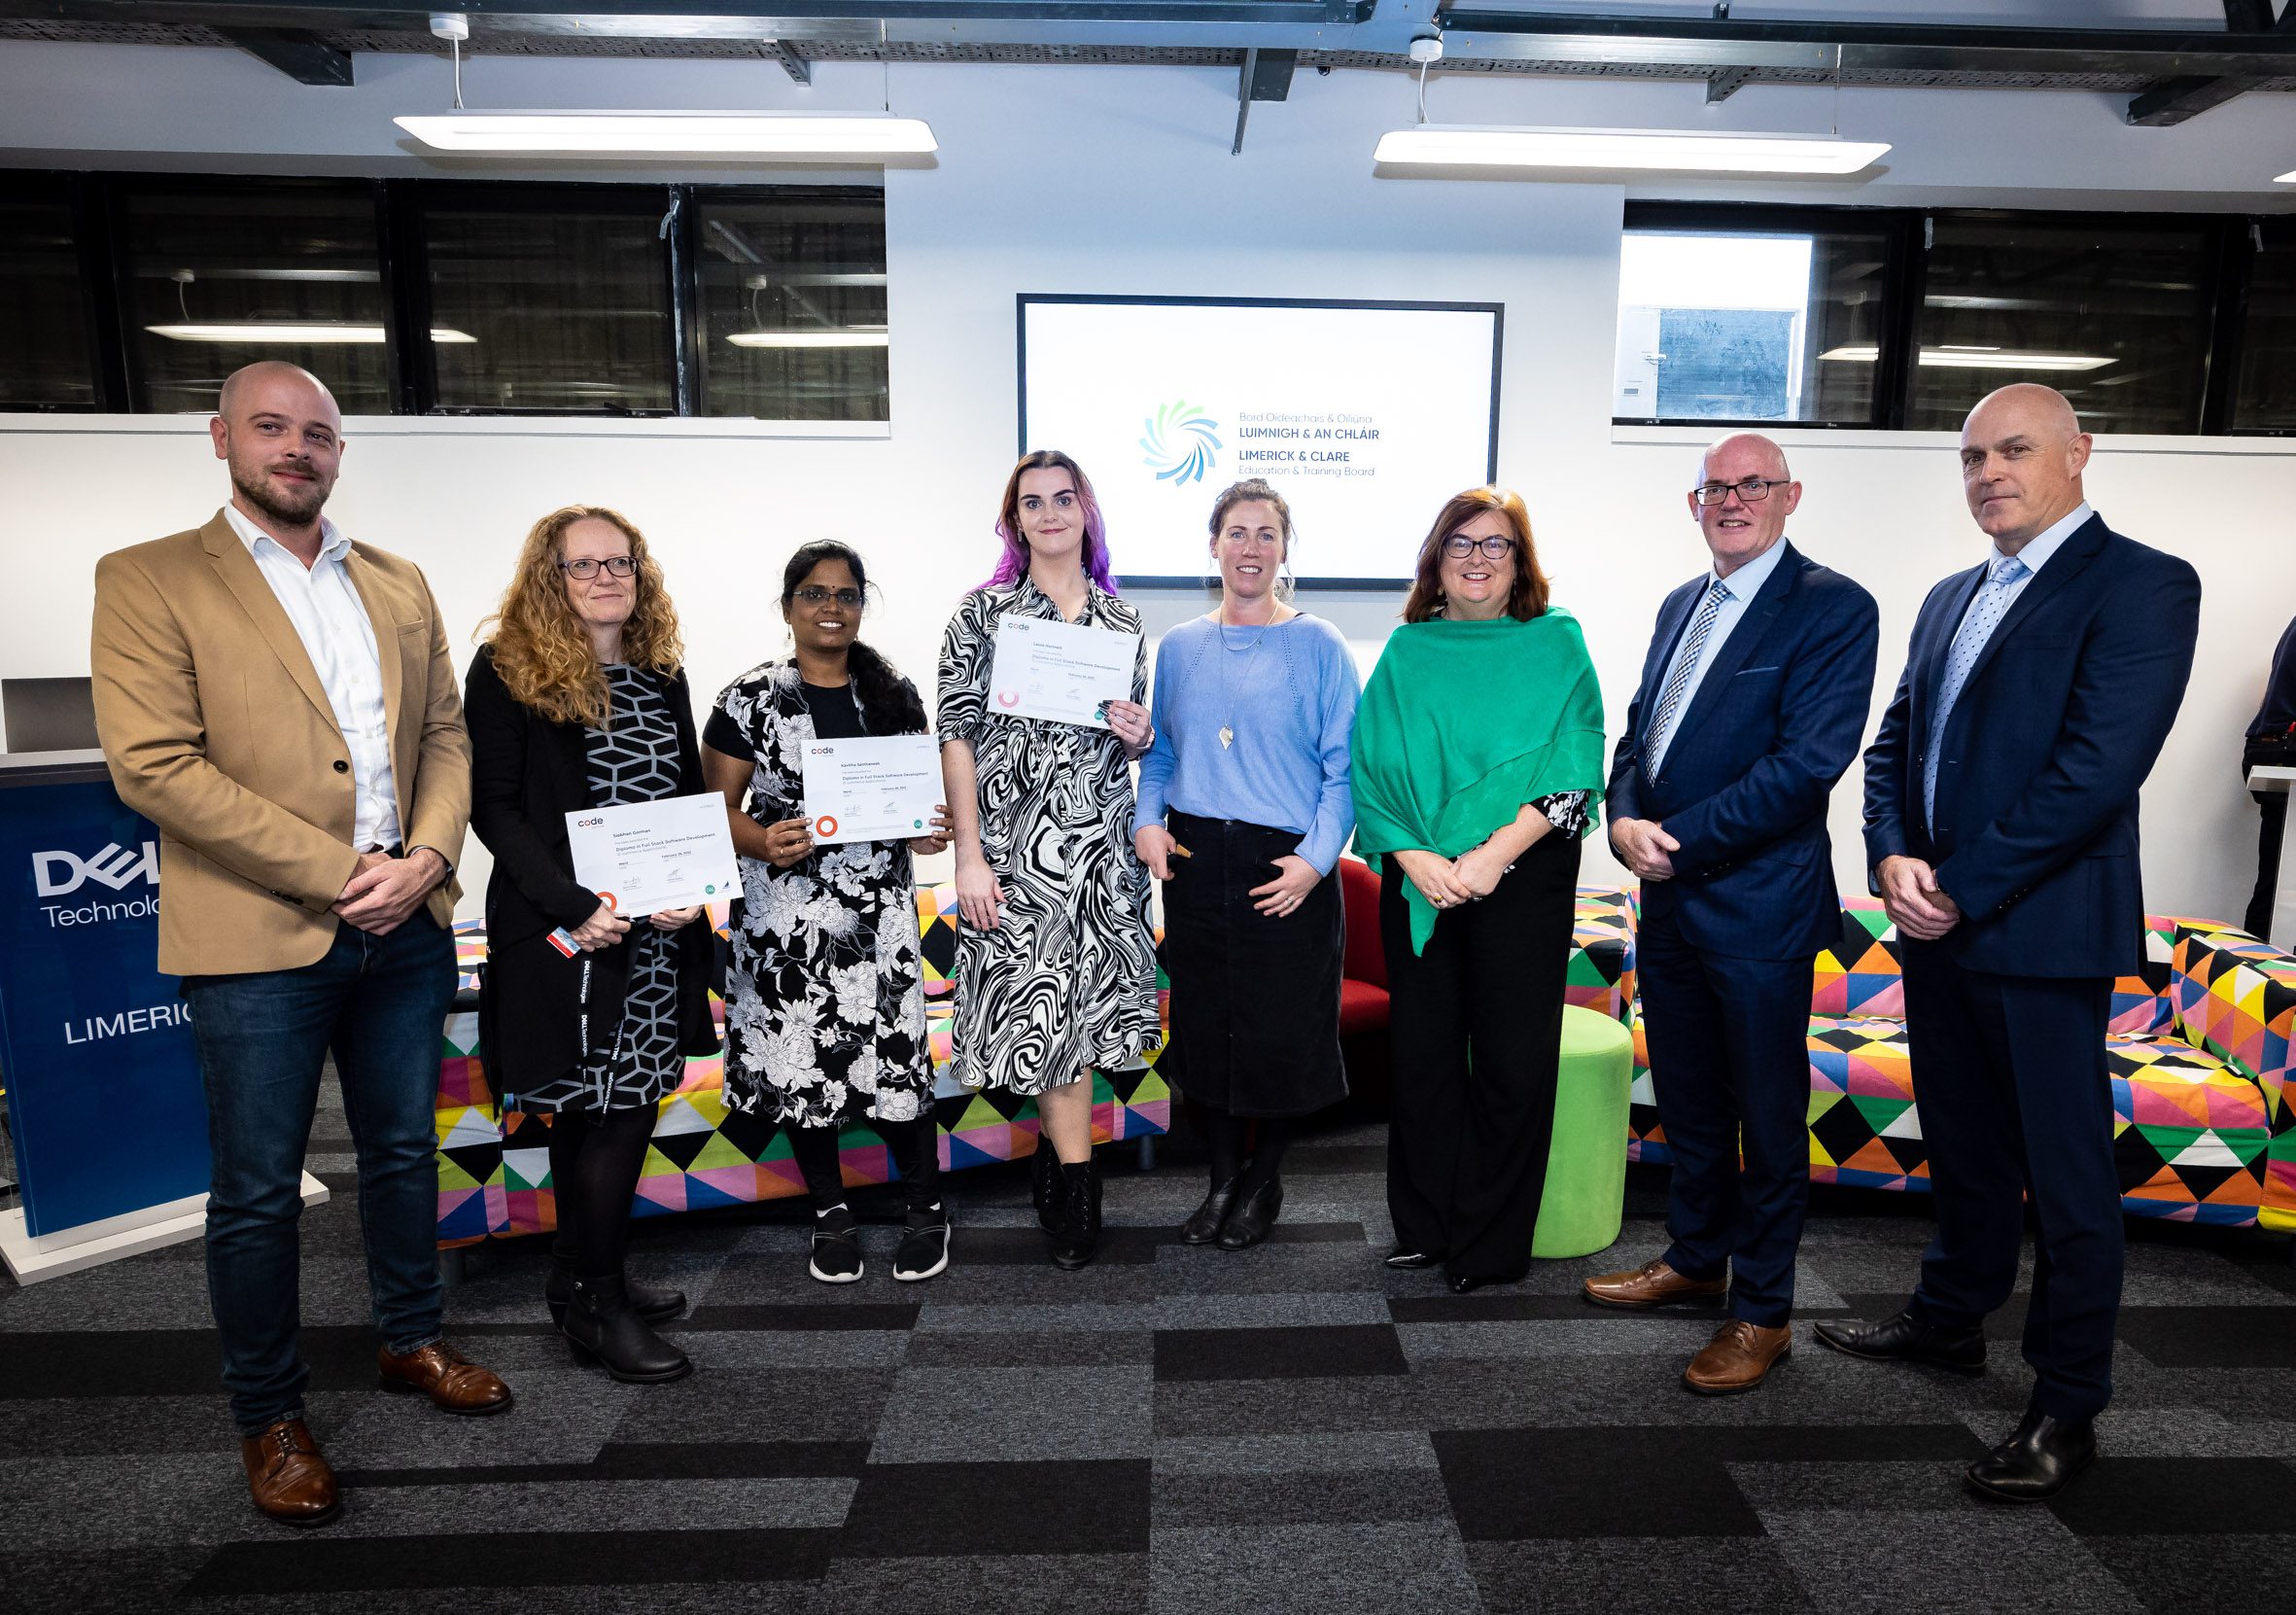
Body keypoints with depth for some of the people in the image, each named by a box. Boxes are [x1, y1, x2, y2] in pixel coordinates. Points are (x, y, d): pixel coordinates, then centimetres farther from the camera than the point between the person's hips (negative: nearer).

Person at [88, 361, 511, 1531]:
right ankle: (267, 1419, 25)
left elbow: (446, 735, 11)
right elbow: (154, 766, -13)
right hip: (258, 939, -4)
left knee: (403, 1150, 18)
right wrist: (335, 873, -16)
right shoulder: (148, 581, -4)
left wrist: (427, 856, -8)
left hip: (405, 925, 5)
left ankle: (411, 1343, 37)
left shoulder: (400, 586, 12)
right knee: (257, 1192, 7)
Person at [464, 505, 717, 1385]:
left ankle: (583, 1278, 29)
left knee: (597, 1110, 14)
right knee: (614, 1109, -3)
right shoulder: (507, 670, -5)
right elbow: (494, 807, -10)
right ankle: (596, 1304, 12)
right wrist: (575, 908, -19)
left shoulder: (662, 677, 11)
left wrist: (689, 890, -4)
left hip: (657, 933, 6)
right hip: (566, 930, -6)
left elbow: (691, 800, 14)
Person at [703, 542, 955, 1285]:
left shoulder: (895, 693, 6)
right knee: (801, 1060, 7)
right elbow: (717, 806, 0)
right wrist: (764, 843, -20)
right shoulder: (750, 698, -2)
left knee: (896, 1053, -2)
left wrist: (932, 828, -6)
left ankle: (926, 1209, 18)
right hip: (785, 912, -1)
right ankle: (830, 1211, 27)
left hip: (879, 908, 1)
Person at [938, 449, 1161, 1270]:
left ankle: (1053, 1156, 25)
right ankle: (1076, 1181, 16)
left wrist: (1137, 736, -6)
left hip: (1098, 840, 3)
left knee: (1078, 1009, 6)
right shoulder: (984, 611, 0)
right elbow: (956, 734, -5)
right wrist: (969, 857, -12)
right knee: (1050, 1010, 0)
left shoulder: (1121, 619, 11)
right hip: (1015, 841, -3)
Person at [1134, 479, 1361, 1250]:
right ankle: (1222, 1178, 28)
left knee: (1282, 1032, 4)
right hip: (1194, 862, 3)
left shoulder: (1318, 647, -2)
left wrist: (1316, 857, -15)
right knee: (1203, 1023, 10)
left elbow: (1345, 766, -5)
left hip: (1286, 872, -3)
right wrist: (1146, 820, -2)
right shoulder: (1179, 647, 9)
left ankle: (1264, 1179, 28)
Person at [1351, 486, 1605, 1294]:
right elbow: (1371, 766, 4)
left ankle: (1494, 1243, 19)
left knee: (1513, 1060, 3)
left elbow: (1571, 771, -5)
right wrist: (1415, 857, -11)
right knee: (1422, 1053, 8)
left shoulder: (1556, 642, 2)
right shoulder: (1407, 650, 9)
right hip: (1417, 884, 2)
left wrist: (1490, 856, -15)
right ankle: (1426, 1227, 25)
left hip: (1521, 884, -2)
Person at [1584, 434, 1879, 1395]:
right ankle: (1694, 1259, 37)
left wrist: (1680, 841, -18)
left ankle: (1763, 1312, 20)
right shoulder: (1681, 605, 14)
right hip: (1668, 898, 7)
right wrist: (1625, 821, -5)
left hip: (1759, 907, -7)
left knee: (1769, 1117, 6)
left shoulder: (1834, 609, -9)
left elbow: (1809, 762, -18)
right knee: (1687, 1100, 19)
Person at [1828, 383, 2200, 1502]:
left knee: (2064, 1175, 4)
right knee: (1963, 1147, 20)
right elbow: (1894, 742, 14)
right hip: (1937, 925, 7)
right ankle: (1950, 1318, 38)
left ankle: (2066, 1408, 18)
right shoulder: (1950, 599, 15)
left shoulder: (2139, 585, -8)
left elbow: (2098, 768, -18)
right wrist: (1894, 858, -5)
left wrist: (1962, 890, -17)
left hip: (2044, 932, -7)